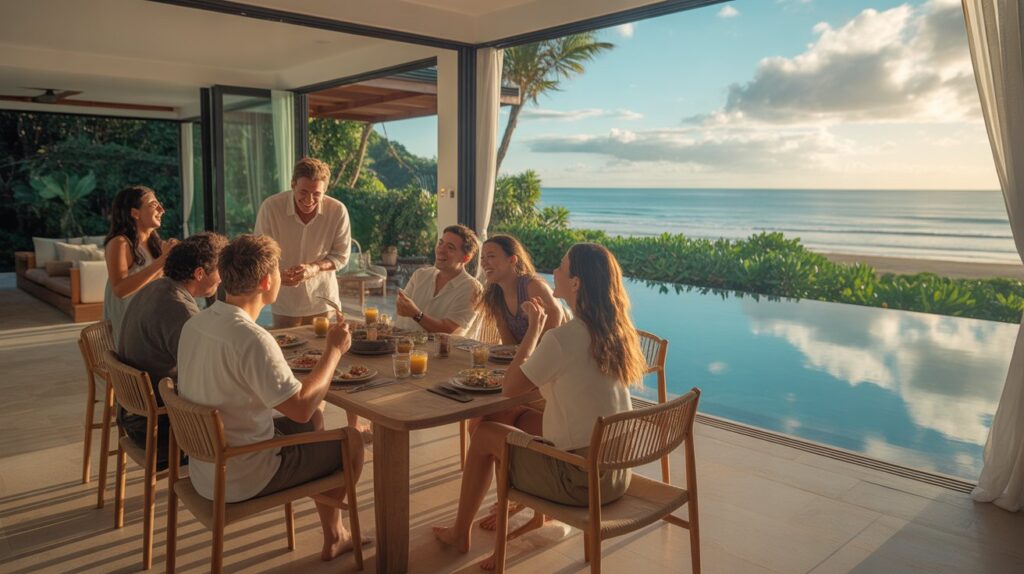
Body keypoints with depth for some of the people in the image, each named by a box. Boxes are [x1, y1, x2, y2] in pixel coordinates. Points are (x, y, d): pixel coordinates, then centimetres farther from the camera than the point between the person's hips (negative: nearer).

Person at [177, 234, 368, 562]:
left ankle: (334, 536, 33)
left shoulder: (195, 323, -2)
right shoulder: (252, 339, -30)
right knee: (351, 440, 8)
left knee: (315, 420, 24)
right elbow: (301, 407, -26)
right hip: (239, 479, -8)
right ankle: (333, 535, 34)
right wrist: (334, 350, -15)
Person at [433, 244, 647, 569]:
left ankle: (460, 534, 33)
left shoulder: (562, 338, -24)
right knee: (523, 418, 23)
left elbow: (510, 388, -12)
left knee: (484, 435, 12)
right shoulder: (616, 331, 0)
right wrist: (542, 329, 9)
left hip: (582, 480, -7)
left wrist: (533, 330, -6)